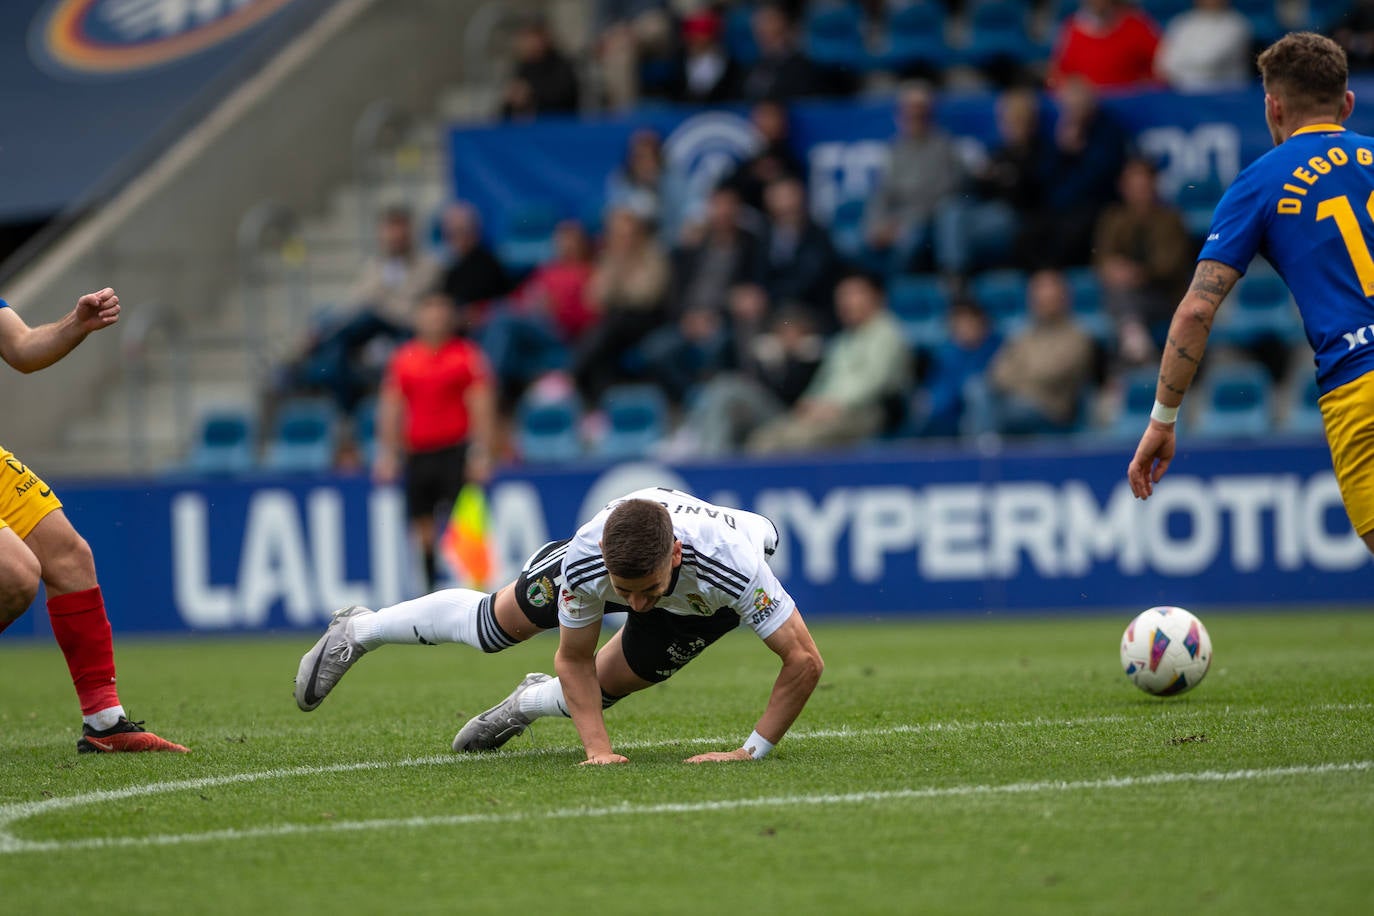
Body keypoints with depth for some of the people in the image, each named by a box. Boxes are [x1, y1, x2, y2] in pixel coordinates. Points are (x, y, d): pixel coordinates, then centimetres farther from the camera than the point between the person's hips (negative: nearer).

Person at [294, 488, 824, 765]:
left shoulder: (733, 565, -51)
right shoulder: (586, 557, -44)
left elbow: (805, 661, -43)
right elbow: (574, 660, -25)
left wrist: (752, 752, -42)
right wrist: (598, 749, -33)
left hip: (706, 597, 0)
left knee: (602, 689, 5)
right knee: (492, 625, 12)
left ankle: (532, 701, 41)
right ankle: (357, 632, 37)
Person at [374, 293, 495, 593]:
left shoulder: (467, 355, 1)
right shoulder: (403, 359, 11)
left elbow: (481, 407, -3)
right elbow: (391, 409, 13)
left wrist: (481, 453, -10)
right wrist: (387, 453, 7)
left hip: (455, 452, -4)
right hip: (416, 453, 4)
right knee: (422, 527, 3)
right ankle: (432, 592, 10)